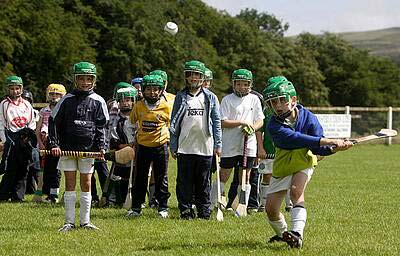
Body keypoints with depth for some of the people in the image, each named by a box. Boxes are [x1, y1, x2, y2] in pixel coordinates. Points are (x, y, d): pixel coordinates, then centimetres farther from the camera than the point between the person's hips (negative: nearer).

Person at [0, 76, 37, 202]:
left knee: (23, 169, 2)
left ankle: (18, 195, 7)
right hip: (11, 139, -3)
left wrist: (28, 137, 0)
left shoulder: (27, 104, 14)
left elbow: (32, 123, 16)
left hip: (25, 140, 3)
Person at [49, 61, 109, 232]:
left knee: (86, 184, 3)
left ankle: (85, 221, 9)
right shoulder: (67, 100, 1)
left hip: (88, 148, 0)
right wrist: (54, 144, -6)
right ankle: (69, 222, 5)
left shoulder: (98, 101, 3)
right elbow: (54, 122, 3)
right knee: (70, 184, 2)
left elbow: (101, 127, 6)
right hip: (67, 147, 0)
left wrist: (101, 146, -5)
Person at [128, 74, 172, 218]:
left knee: (161, 179, 4)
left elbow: (172, 125, 7)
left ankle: (163, 208, 12)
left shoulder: (166, 106, -6)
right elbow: (132, 122, 17)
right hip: (142, 146, 2)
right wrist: (135, 136, 16)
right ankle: (136, 207, 16)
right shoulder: (138, 106, 0)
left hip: (160, 146, -2)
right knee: (140, 178, 8)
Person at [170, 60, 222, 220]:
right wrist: (173, 146, 2)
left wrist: (218, 144, 1)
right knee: (185, 182, 1)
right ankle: (186, 211, 8)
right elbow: (174, 123, 7)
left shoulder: (210, 97, 8)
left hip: (205, 147, 0)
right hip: (185, 147, 0)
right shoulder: (181, 97, 8)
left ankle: (204, 211, 12)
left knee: (203, 182, 6)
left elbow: (216, 122, 8)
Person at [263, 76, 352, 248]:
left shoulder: (308, 117, -19)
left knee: (296, 190, -30)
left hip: (303, 163, -1)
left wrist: (335, 148, -42)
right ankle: (282, 234, 31)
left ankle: (297, 234, -39)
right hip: (282, 167, 1)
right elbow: (295, 139, -42)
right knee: (270, 209, 1)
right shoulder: (274, 125, -25)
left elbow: (318, 149, -20)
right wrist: (328, 141, -50)